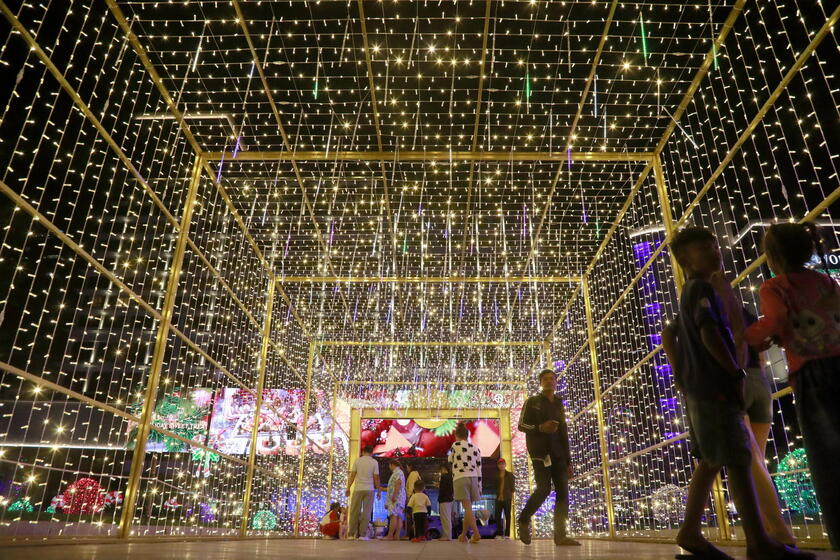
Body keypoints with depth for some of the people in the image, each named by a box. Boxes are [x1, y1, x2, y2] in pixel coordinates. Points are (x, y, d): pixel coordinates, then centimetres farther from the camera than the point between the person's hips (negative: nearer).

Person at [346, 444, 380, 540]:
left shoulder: (357, 460, 2)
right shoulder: (374, 462, 0)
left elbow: (352, 475, 0)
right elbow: (376, 478, -2)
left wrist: (348, 488, 6)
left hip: (358, 489, 1)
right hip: (369, 489, -1)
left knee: (354, 512, 7)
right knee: (366, 512, 3)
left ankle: (351, 534, 8)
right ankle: (363, 534, 1)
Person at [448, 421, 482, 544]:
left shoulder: (456, 445, 3)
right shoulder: (476, 449, 15)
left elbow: (450, 461, 17)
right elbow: (479, 469, 12)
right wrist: (479, 488, 15)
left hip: (460, 478, -5)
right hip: (473, 478, 5)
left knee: (468, 508, -7)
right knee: (468, 508, 14)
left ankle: (476, 533, -20)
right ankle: (463, 535, 23)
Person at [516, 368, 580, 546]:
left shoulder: (559, 406, 21)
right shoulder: (532, 402, 5)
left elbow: (564, 435, 21)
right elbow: (521, 425, -1)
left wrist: (568, 461, 14)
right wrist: (540, 428, -19)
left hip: (558, 454, 5)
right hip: (540, 452, -5)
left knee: (563, 492, -5)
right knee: (544, 489, -16)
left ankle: (560, 536, -5)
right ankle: (524, 520, 7)